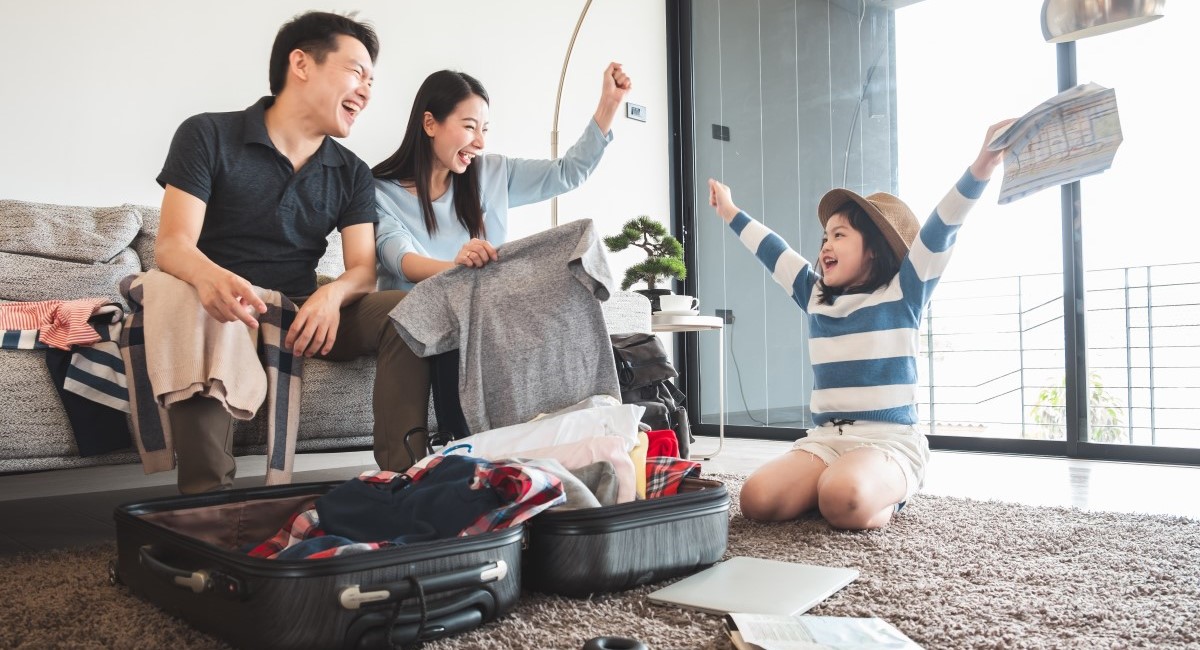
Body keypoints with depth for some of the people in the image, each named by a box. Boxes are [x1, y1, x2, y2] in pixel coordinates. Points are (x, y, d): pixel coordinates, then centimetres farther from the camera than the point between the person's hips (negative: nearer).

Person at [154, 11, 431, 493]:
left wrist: (331, 295, -26)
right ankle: (208, 500, -35)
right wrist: (209, 276, -38)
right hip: (223, 311, -4)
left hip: (304, 314, 4)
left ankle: (404, 476, -23)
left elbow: (363, 269, 0)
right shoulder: (208, 137, -2)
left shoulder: (351, 173, 10)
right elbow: (172, 245, -12)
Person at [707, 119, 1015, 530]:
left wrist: (979, 170, -26)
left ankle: (887, 497, -2)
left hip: (889, 441, -5)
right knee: (756, 500, -22)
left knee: (844, 502, -37)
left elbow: (938, 232, -13)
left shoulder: (902, 293, 2)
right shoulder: (815, 297, 16)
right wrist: (730, 214, 41)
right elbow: (772, 251, 29)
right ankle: (836, 484, 4)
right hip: (824, 439, 5)